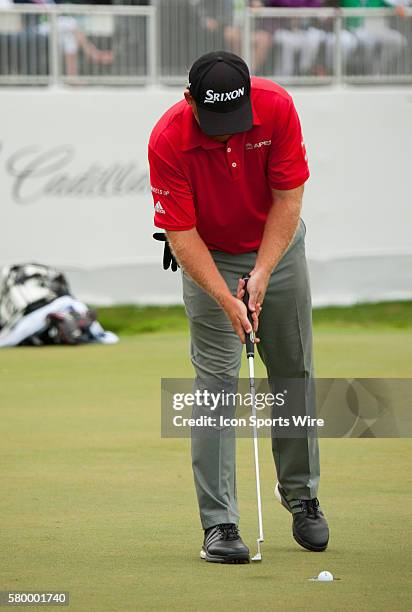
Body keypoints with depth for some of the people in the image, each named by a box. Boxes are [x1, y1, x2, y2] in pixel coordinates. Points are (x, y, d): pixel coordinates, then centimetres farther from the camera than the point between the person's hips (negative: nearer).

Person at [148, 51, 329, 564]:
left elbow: (288, 198, -17)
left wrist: (262, 273, -23)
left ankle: (301, 493, 27)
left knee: (294, 372, 9)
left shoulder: (277, 107, -24)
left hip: (277, 248, 3)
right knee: (217, 377, -10)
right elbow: (181, 233, -24)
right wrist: (226, 299, -31)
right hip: (210, 257, -3)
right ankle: (219, 522, -11)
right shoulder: (168, 141, -29)